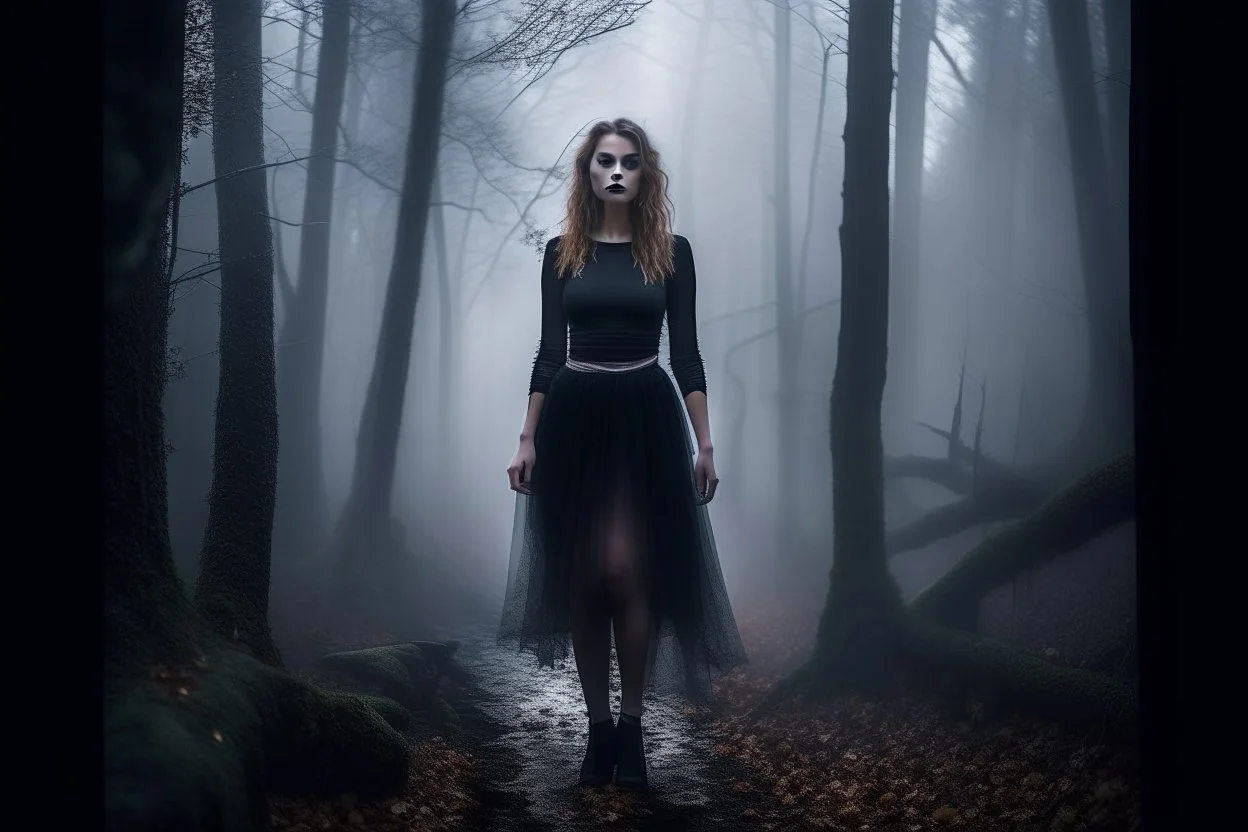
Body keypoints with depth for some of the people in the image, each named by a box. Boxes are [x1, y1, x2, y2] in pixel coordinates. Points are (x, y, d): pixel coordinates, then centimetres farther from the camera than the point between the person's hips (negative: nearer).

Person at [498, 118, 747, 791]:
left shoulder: (671, 252, 4)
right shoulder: (562, 253, 7)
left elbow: (685, 350, 4)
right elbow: (549, 350, 8)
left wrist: (704, 441, -1)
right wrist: (527, 439, 3)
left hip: (644, 417, -2)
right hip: (575, 416, 2)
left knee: (625, 568, -12)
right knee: (581, 577, 2)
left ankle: (631, 724, 1)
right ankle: (598, 726, 12)